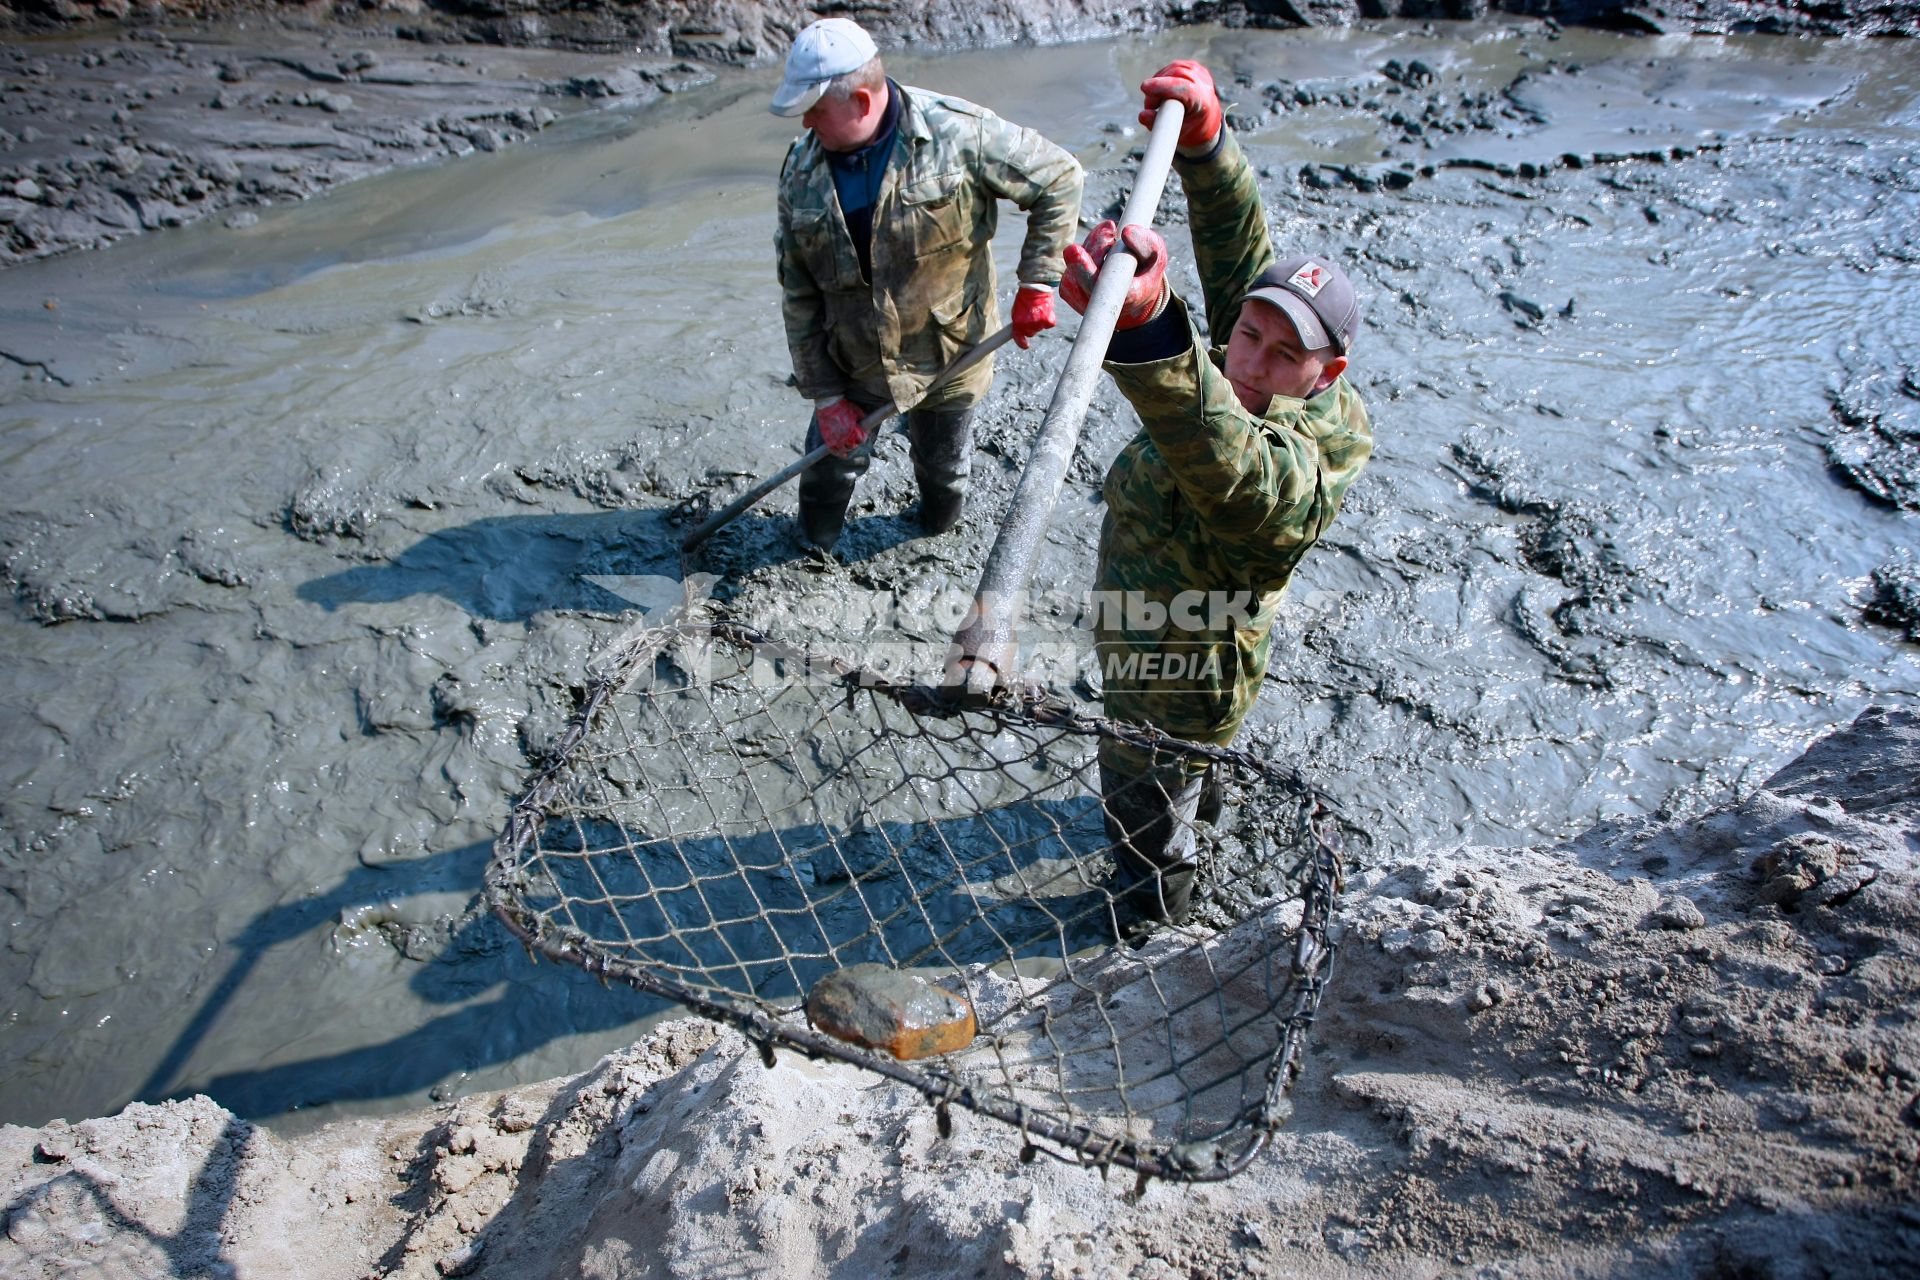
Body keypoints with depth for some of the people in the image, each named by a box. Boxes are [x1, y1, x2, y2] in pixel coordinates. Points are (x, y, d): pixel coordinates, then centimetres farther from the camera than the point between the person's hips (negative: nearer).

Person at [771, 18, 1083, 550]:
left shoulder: (958, 132, -20)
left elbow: (1059, 179, -10)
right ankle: (813, 545, 48)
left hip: (948, 362, -2)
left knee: (944, 471, 21)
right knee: (829, 470, 17)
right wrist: (824, 394, -7)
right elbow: (799, 297, -4)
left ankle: (939, 533, 53)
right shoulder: (801, 171, -9)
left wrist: (1037, 285, -13)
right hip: (851, 368, 2)